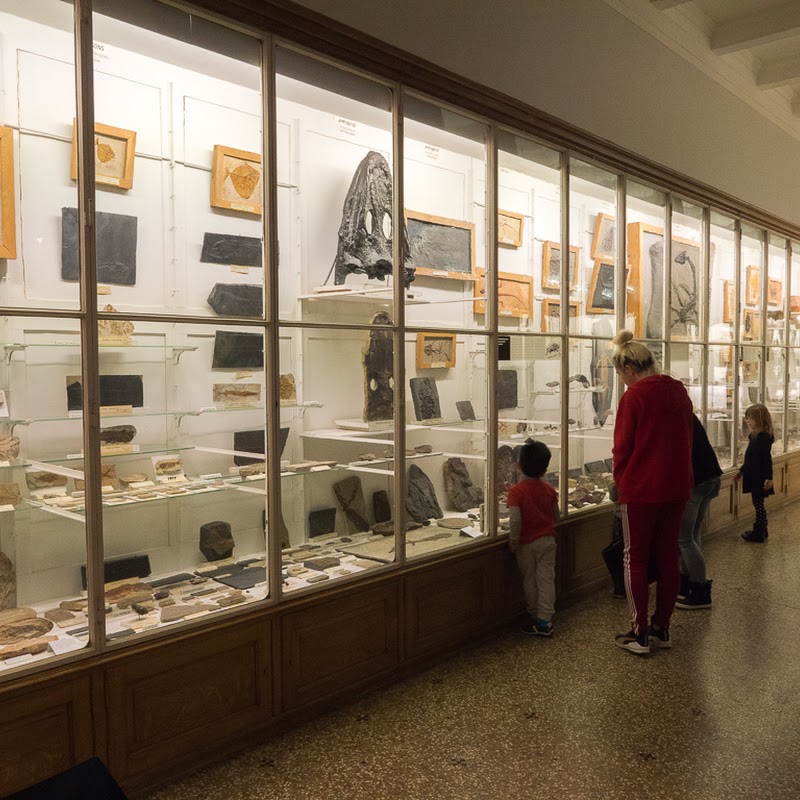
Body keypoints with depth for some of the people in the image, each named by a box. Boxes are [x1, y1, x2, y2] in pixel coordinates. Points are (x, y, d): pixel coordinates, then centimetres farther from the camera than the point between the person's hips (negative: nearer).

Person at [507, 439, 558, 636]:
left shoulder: (516, 491, -17)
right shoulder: (549, 490, -3)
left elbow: (515, 520, -25)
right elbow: (556, 515, 8)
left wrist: (514, 539, -11)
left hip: (526, 544, -3)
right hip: (547, 540, 3)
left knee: (529, 581, 12)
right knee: (546, 579, 6)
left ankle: (534, 617, 23)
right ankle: (544, 620, 5)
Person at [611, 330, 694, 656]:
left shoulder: (633, 396, -13)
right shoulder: (679, 391, 7)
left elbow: (622, 447, -10)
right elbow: (686, 440, 12)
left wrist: (620, 482, 5)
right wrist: (679, 476, 18)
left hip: (640, 489, -6)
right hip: (676, 487, 7)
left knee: (635, 558, 4)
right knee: (668, 556, 14)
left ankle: (639, 633, 8)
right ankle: (661, 628, 22)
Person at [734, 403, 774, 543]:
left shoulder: (764, 437, -18)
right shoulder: (756, 436, 11)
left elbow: (767, 459, -21)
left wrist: (769, 477, -25)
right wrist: (741, 471, 24)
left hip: (760, 479, -9)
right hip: (754, 477, 9)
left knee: (758, 504, 0)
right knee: (758, 504, 16)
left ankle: (759, 533, 9)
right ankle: (761, 530, 27)